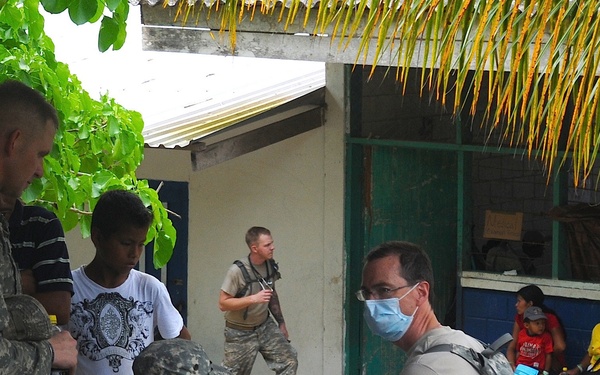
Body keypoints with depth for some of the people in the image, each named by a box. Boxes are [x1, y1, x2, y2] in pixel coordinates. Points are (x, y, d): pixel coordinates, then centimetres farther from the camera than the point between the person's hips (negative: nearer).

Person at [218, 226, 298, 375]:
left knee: (290, 362, -5)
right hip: (240, 333, -5)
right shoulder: (237, 270, -23)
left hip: (265, 327, 5)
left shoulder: (270, 265, -3)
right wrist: (253, 299, -31)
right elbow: (223, 303, -21)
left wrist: (281, 322, 18)